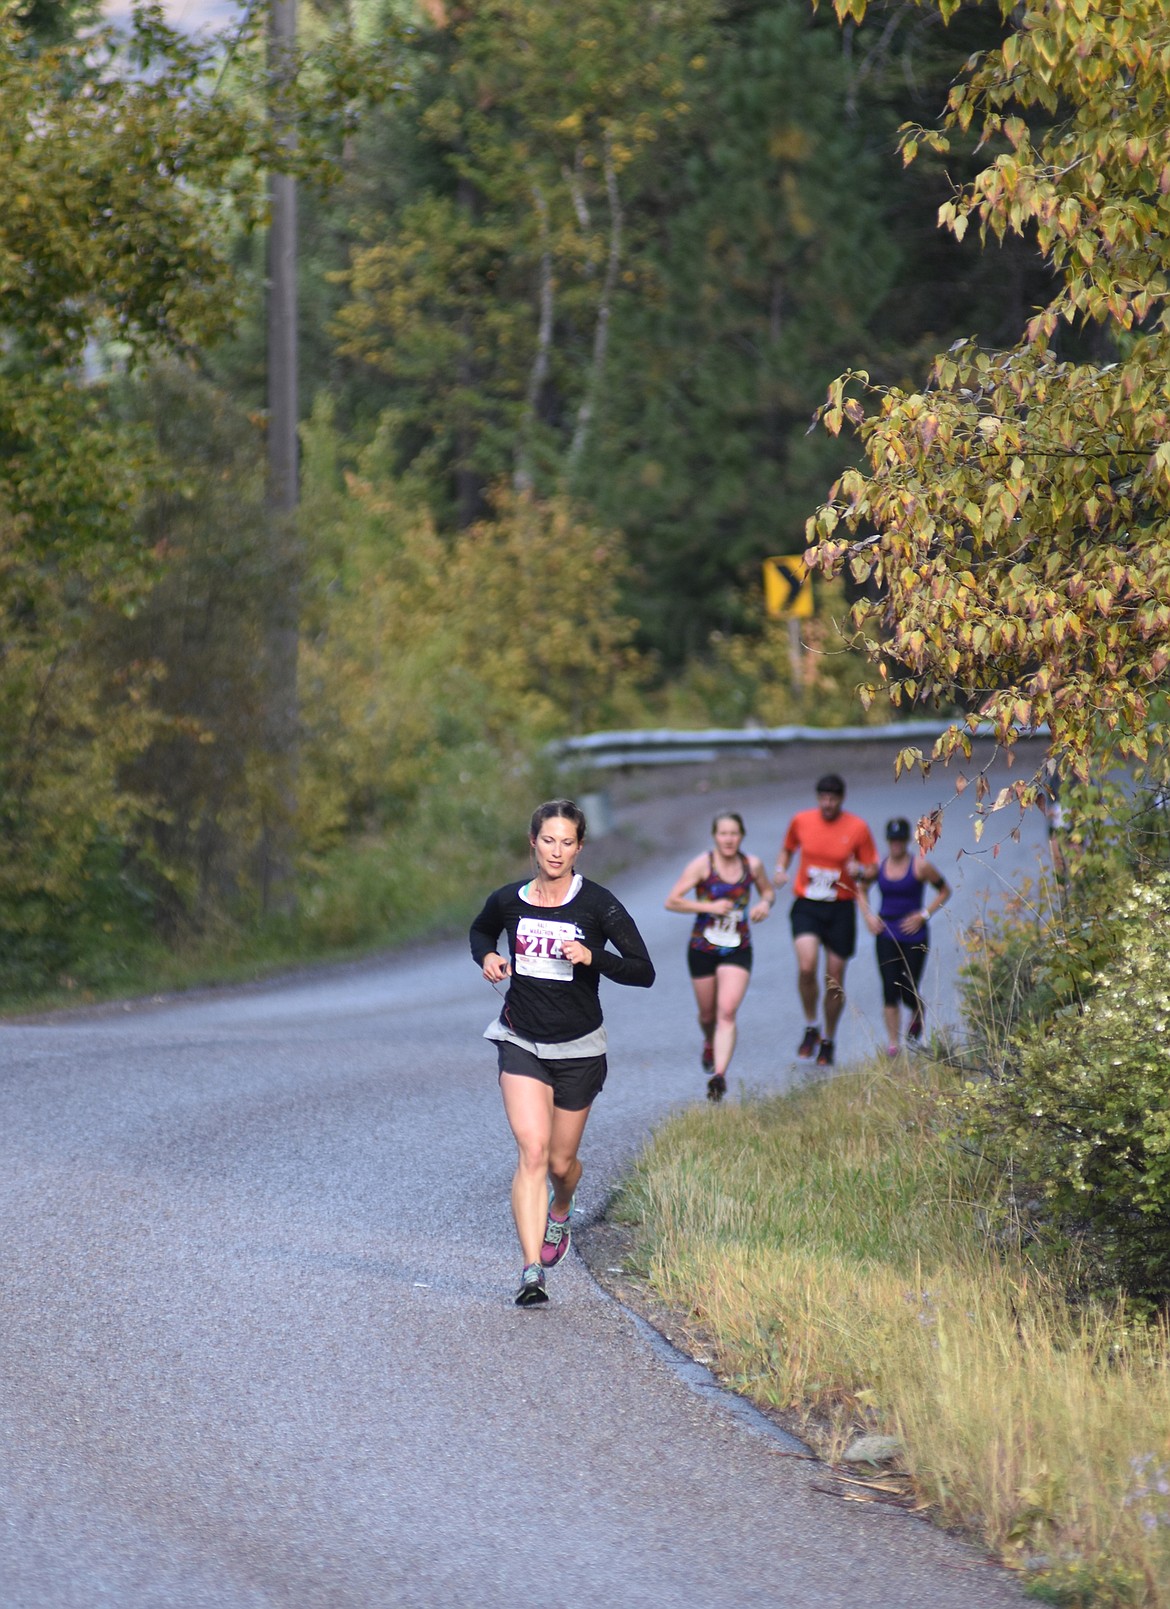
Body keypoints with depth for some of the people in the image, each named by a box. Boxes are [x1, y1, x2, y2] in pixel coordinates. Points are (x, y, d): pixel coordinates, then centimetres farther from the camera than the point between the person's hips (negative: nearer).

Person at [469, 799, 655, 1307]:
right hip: (521, 1042, 1)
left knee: (561, 1160, 11)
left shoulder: (597, 904, -10)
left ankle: (559, 1213, 49)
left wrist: (592, 957, -26)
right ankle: (532, 1270, -22)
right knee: (532, 1150, -17)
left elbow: (643, 971, -11)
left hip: (579, 1049, 0)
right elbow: (480, 931, 22)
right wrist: (487, 956, 0)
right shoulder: (509, 900, -1)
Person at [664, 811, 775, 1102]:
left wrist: (765, 903, -5)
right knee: (708, 1014, 15)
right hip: (703, 948, 0)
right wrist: (709, 907, -22)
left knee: (727, 1013, -16)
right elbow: (672, 901, -13)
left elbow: (768, 891, 18)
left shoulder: (752, 865, -1)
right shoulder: (702, 865, -10)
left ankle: (719, 1076, -23)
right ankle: (709, 1044, 51)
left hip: (738, 950, 0)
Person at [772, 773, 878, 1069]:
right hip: (806, 906, 0)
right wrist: (780, 870, 0)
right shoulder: (801, 821, 1)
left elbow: (873, 871, 3)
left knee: (835, 979, 4)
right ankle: (811, 1027, 2)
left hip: (841, 909, 0)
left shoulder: (857, 828, -3)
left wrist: (860, 870, -20)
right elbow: (787, 849, 20)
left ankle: (828, 1041, 23)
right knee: (807, 967, -21)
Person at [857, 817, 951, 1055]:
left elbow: (944, 891, 3)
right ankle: (893, 1043, -1)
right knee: (890, 990, -7)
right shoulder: (879, 866, 2)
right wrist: (868, 915, 4)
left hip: (913, 936, -2)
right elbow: (861, 890, 19)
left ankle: (918, 1016, 38)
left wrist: (924, 915, -7)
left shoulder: (920, 866, -8)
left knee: (909, 992, 1)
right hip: (886, 935, 2)